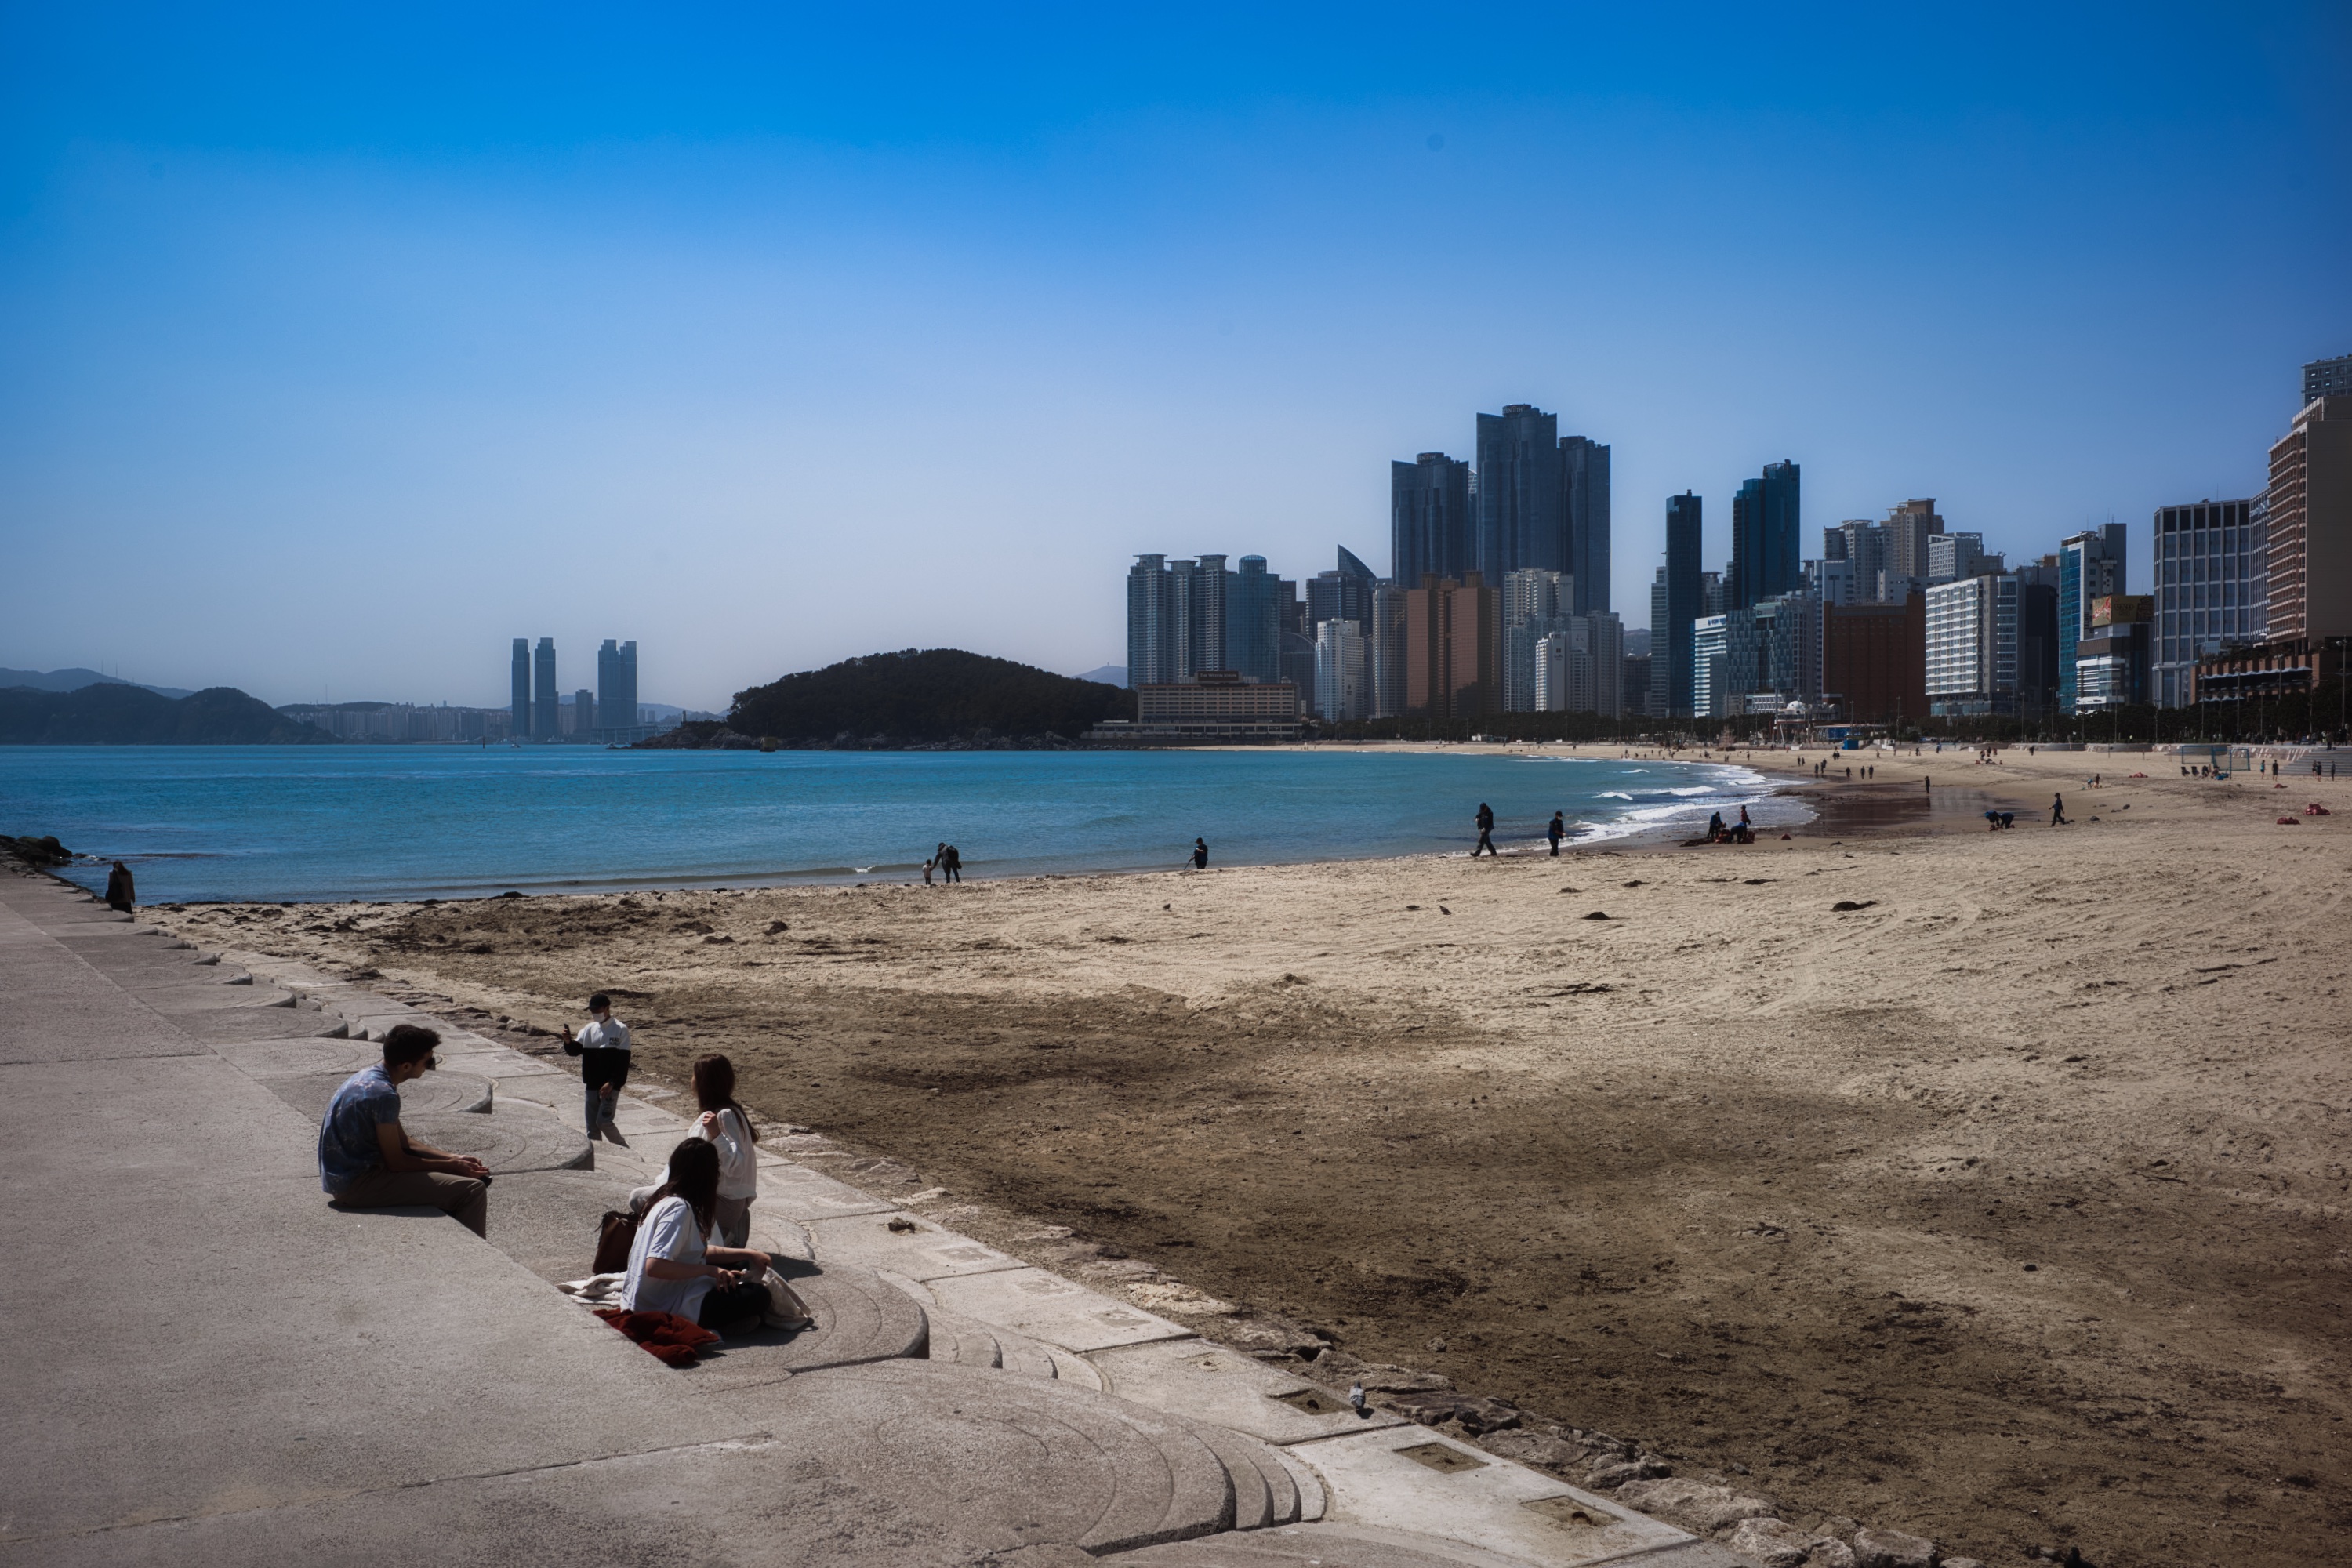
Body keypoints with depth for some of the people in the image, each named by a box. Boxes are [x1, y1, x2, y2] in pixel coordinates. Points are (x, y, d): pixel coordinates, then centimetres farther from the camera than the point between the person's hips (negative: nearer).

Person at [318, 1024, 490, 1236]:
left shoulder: (369, 1076, 8)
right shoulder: (383, 1094, -23)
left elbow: (403, 1143, 15)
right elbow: (396, 1162, -18)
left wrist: (453, 1158, 7)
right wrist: (452, 1166, -8)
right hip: (357, 1184, -10)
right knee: (471, 1190, -17)